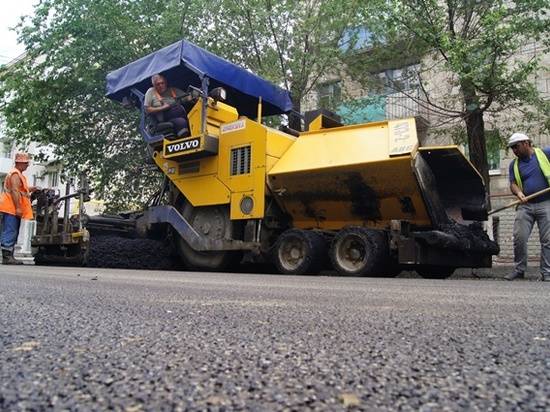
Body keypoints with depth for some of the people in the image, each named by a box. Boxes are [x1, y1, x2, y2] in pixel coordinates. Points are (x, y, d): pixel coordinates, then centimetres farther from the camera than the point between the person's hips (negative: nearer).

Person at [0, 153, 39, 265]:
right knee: (10, 232, -10)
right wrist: (18, 208, -23)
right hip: (12, 208, -10)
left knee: (12, 233, 11)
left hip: (13, 209, 10)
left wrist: (30, 189, 11)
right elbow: (14, 191, -19)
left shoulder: (18, 174, 22)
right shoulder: (15, 174, -11)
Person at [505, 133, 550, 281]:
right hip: (525, 205, 3)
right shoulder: (514, 164, 13)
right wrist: (518, 192, -15)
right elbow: (513, 184, 6)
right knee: (519, 238, -5)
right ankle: (519, 269, 8)